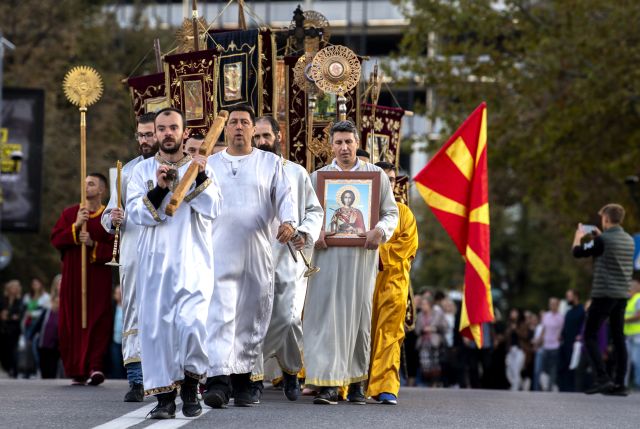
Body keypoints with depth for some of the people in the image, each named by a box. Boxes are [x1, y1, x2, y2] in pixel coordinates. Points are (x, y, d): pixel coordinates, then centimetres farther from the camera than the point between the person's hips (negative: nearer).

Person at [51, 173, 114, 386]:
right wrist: (75, 226, -12)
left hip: (98, 278, -2)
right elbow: (55, 239, 0)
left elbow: (115, 249, -5)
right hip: (72, 277, 2)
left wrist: (93, 245, -17)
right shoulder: (69, 213, 11)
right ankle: (77, 371, 4)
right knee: (72, 322, 0)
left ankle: (95, 366, -14)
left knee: (96, 320, -10)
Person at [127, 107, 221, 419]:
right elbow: (135, 213, -2)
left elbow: (213, 209, -5)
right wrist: (158, 189, -16)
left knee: (192, 322, -15)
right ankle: (164, 394, 5)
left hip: (193, 261, -1)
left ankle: (190, 387, 6)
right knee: (156, 325, -2)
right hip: (155, 261, 1)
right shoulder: (143, 170, 9)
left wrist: (201, 177, -18)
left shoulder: (201, 168, 9)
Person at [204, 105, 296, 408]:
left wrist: (289, 222, -20)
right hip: (220, 255, -1)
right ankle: (219, 380, -22)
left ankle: (242, 380, 14)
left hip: (258, 255, 1)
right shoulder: (209, 165, 14)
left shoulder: (271, 163, 11)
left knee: (252, 320, 4)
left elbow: (284, 197, 0)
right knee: (220, 315, -14)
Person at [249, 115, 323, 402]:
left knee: (288, 319, -8)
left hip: (288, 257, 0)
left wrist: (306, 233, -4)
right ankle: (255, 377, -1)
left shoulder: (297, 173, 12)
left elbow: (315, 210, 14)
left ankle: (291, 370, 18)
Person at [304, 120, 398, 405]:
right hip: (328, 254, 0)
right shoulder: (317, 177, 11)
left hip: (362, 254, 0)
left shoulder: (376, 175, 10)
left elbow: (391, 213, 9)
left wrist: (380, 230, -11)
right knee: (326, 314, -9)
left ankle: (356, 381, 14)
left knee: (359, 315, 3)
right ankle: (329, 383, -12)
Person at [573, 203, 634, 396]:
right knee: (618, 338, 9)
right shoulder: (629, 241, 9)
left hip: (604, 295, -7)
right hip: (622, 295, 7)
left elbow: (578, 252, -3)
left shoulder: (602, 240, -13)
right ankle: (620, 384, 6)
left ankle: (602, 378, -14)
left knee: (590, 336, -1)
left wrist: (578, 237, 16)